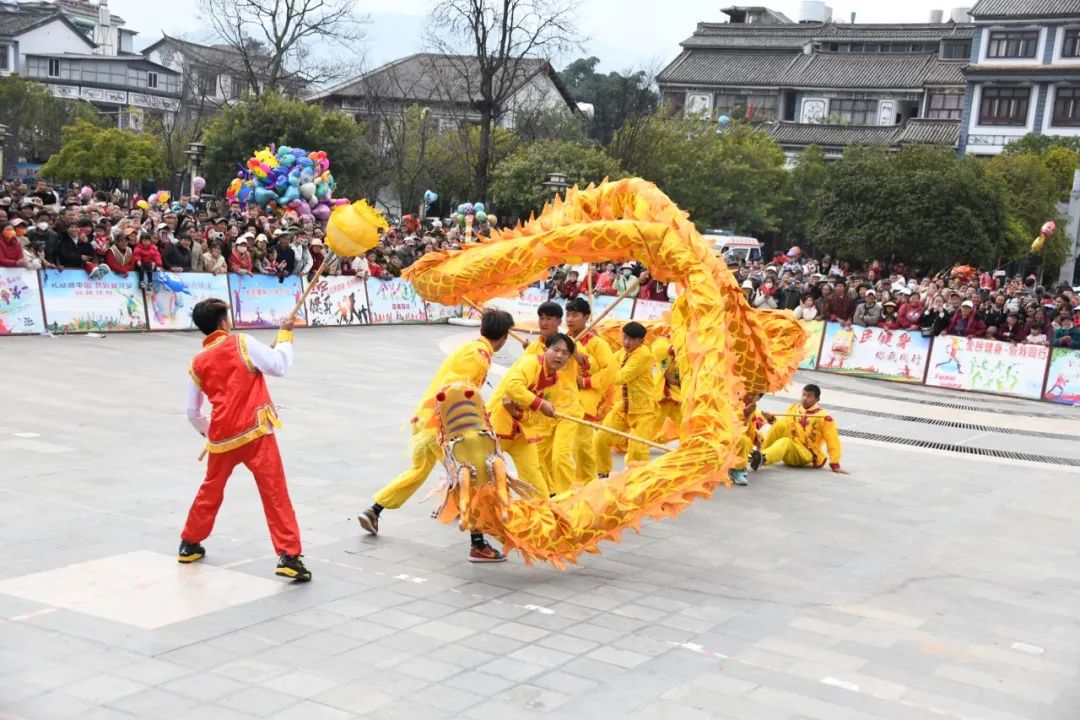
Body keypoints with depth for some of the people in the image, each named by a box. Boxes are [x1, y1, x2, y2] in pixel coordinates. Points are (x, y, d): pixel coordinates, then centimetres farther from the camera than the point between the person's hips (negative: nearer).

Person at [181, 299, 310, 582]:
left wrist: (208, 432, 35)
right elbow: (279, 366, -6)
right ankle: (289, 556, -13)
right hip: (254, 432, -5)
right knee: (275, 493, -5)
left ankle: (189, 544, 39)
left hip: (221, 436, 5)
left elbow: (193, 413, 16)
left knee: (211, 490, 25)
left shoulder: (197, 364, 10)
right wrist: (285, 334, 8)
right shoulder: (242, 343, -5)